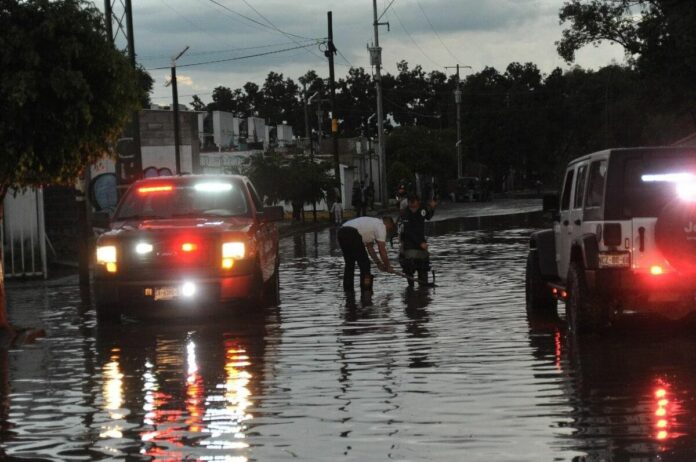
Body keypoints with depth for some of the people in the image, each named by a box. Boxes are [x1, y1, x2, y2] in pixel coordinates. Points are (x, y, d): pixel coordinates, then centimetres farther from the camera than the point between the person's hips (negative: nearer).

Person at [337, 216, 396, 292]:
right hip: (352, 234, -9)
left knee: (349, 263, 22)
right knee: (364, 263, 2)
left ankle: (347, 289, 26)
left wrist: (378, 263, 31)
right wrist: (388, 267, 13)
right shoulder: (381, 226, 6)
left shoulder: (373, 223, 32)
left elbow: (369, 247, 33)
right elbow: (382, 250, 3)